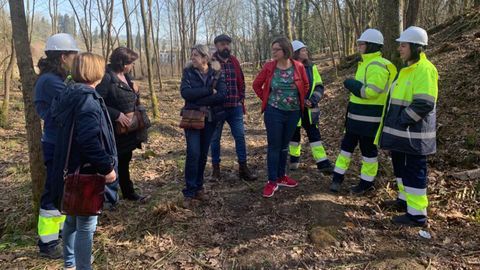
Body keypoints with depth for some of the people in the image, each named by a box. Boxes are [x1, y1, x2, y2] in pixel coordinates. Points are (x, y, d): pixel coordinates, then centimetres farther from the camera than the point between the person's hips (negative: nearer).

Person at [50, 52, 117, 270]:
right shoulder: (88, 100, -21)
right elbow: (89, 140, -30)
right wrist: (107, 167, -22)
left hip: (71, 170, 10)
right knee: (86, 225, 1)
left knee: (73, 218, 25)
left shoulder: (69, 95, 8)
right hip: (86, 172, -10)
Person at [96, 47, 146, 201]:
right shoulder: (106, 78, -20)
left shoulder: (126, 76, 8)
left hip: (128, 128, 9)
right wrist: (116, 114, -24)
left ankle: (128, 192, 36)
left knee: (124, 161, 21)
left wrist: (135, 92, 0)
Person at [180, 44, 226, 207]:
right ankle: (190, 193, -3)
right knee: (193, 153, -11)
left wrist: (198, 101, -18)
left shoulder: (217, 73, 1)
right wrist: (209, 91, -19)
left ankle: (198, 188, 23)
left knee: (203, 154, 9)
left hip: (210, 118, 2)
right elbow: (185, 92, -17)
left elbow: (222, 95, -15)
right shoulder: (188, 72, -1)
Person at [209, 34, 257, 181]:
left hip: (235, 108, 4)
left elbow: (241, 82, 14)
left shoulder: (234, 61, 9)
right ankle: (216, 168, 21)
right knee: (215, 138, 7)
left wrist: (241, 100, 8)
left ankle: (243, 168, 14)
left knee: (240, 136, 4)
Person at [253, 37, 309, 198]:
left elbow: (306, 86, 11)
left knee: (284, 145, 15)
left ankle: (281, 177, 29)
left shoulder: (298, 67, -4)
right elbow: (257, 84, 5)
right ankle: (272, 181, 10)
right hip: (274, 112, -2)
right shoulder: (269, 67, -7)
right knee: (274, 146, 1)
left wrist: (298, 101, 9)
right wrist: (266, 99, 2)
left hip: (293, 113, 2)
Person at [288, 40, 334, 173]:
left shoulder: (312, 67, 4)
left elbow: (319, 86, 6)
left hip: (309, 108, 3)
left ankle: (323, 163, 2)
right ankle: (294, 158, 29)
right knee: (294, 134, 11)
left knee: (314, 134, 1)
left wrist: (313, 100, -11)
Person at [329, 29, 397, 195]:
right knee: (347, 145, 13)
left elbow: (371, 92, -26)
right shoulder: (366, 63, 15)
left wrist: (351, 84, -14)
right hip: (357, 115, 10)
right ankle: (338, 177, 22)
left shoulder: (377, 65, -18)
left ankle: (367, 183, 18)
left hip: (368, 117, -10)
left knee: (368, 149, 3)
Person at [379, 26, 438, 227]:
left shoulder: (424, 70, -16)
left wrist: (401, 120, -18)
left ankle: (417, 214, 6)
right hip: (400, 132, 10)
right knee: (400, 166, 21)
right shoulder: (408, 69, 15)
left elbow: (424, 104, -24)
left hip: (412, 134, -10)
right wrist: (393, 122, 18)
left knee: (414, 172, -3)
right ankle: (405, 199, 37)